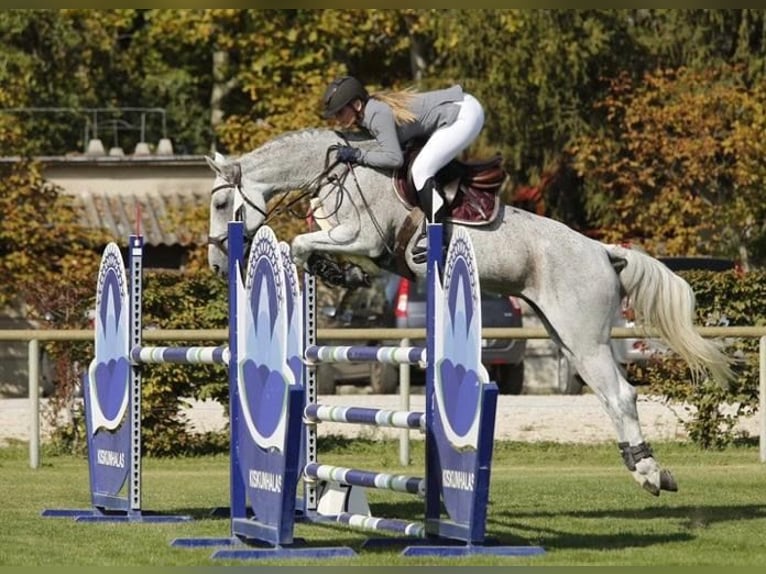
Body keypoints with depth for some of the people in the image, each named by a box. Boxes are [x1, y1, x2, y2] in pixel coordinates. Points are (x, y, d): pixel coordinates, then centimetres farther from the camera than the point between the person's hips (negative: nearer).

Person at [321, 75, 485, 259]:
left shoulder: (378, 115, -23)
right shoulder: (369, 112, 5)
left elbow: (394, 158, -28)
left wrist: (358, 155, -21)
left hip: (465, 114, -10)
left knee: (421, 169, -16)